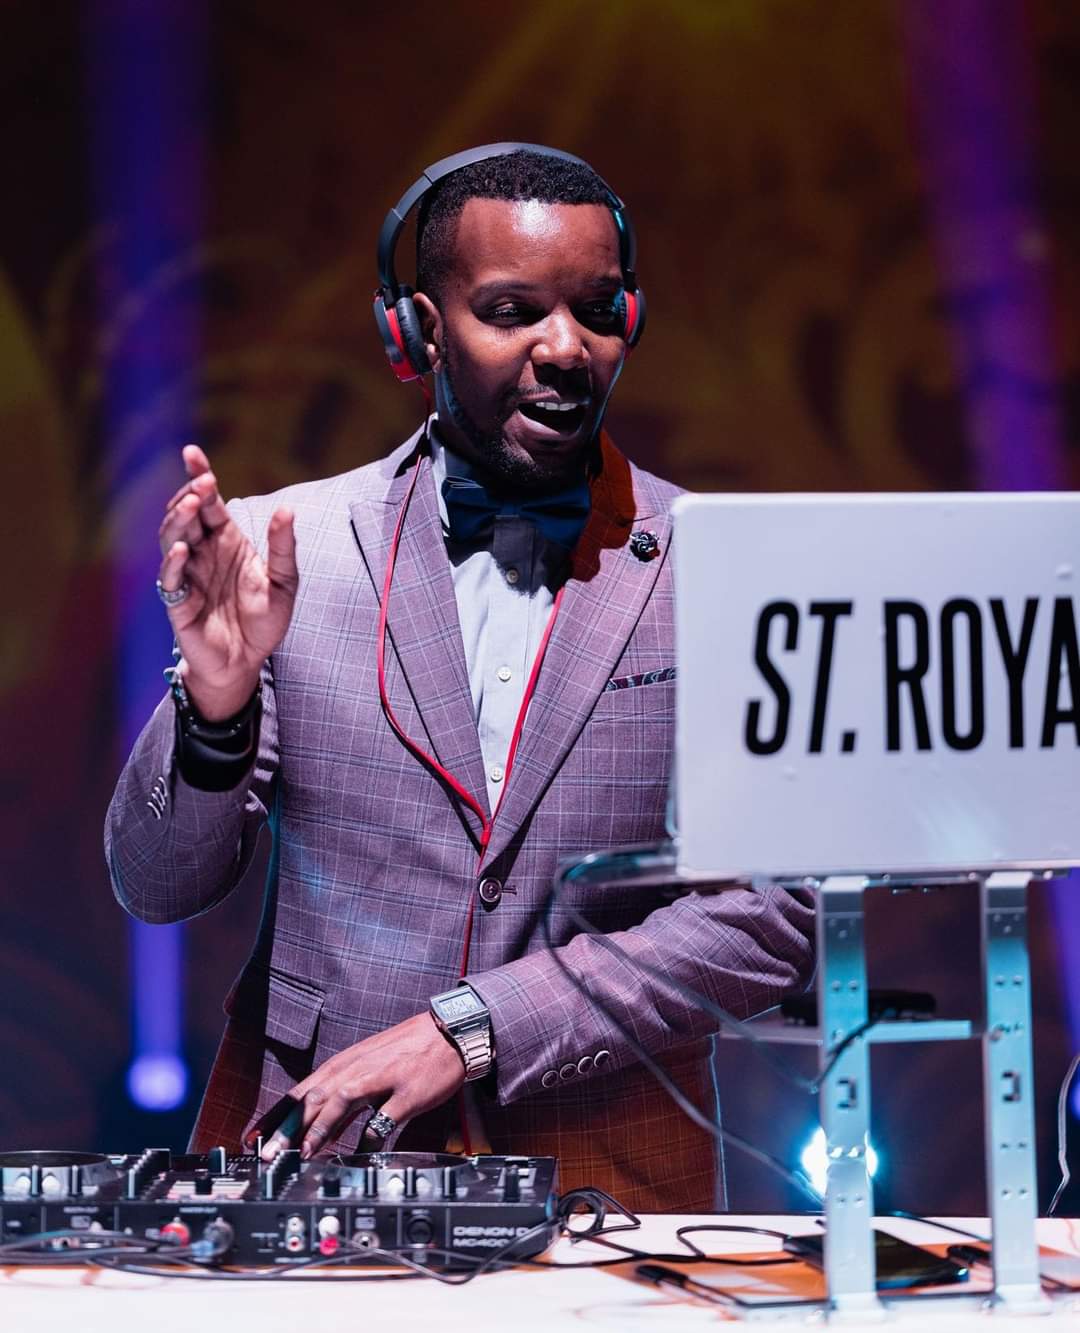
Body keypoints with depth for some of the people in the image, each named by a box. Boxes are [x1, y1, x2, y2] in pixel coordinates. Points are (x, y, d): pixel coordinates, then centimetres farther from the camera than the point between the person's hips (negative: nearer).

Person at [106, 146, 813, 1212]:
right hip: (305, 1158, 1)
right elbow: (156, 886, 8)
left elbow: (771, 916, -1)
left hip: (605, 1175, 0)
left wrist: (474, 1027, -10)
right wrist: (215, 712, -13)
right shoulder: (283, 549, 5)